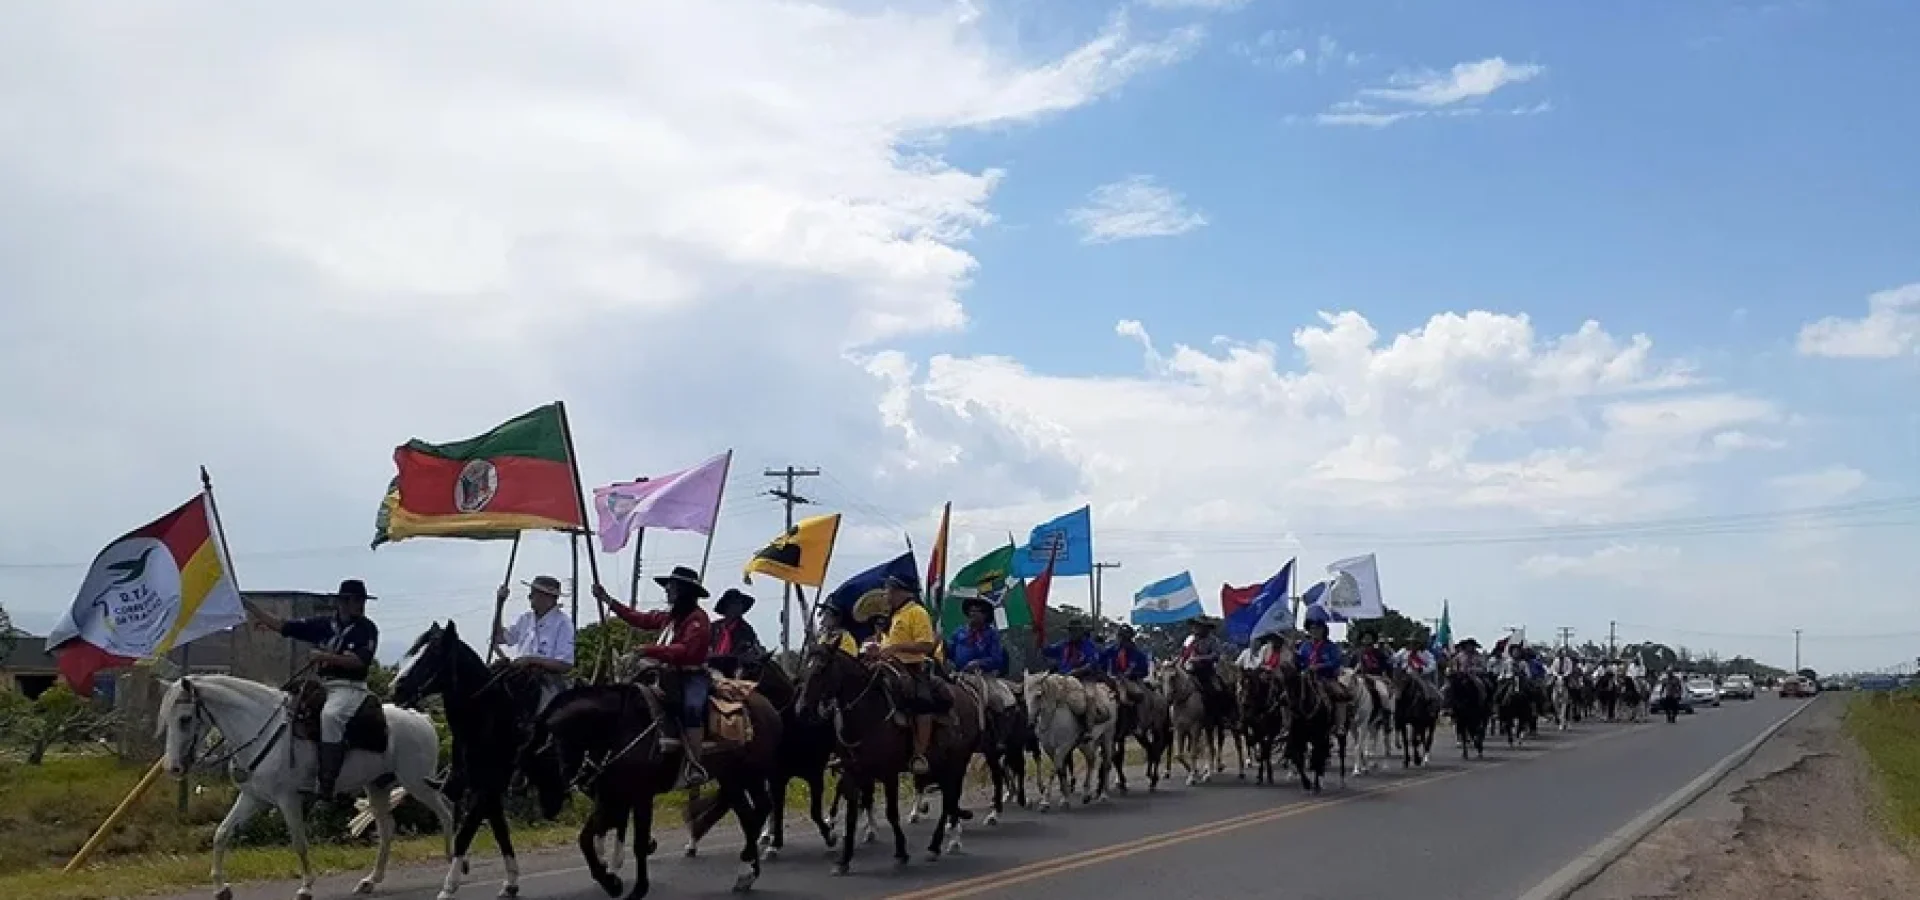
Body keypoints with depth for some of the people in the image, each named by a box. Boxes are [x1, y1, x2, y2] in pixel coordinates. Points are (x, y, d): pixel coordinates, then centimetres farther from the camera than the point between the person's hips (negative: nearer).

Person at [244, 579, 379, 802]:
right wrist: (248, 607, 7)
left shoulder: (367, 629, 0)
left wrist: (326, 657, -21)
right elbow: (283, 626, 11)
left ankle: (325, 786, -39)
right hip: (319, 685, 7)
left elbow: (360, 661, -13)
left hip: (350, 687, -7)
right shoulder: (323, 624, 12)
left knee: (330, 715, -35)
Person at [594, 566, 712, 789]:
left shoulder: (698, 618, -11)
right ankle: (672, 735, -15)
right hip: (674, 674, 10)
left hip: (695, 676, -10)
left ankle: (694, 766, -35)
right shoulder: (669, 616, 14)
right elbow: (639, 619, 21)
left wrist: (649, 650, -25)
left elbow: (686, 650, -24)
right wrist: (608, 600, 22)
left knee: (691, 706, -33)